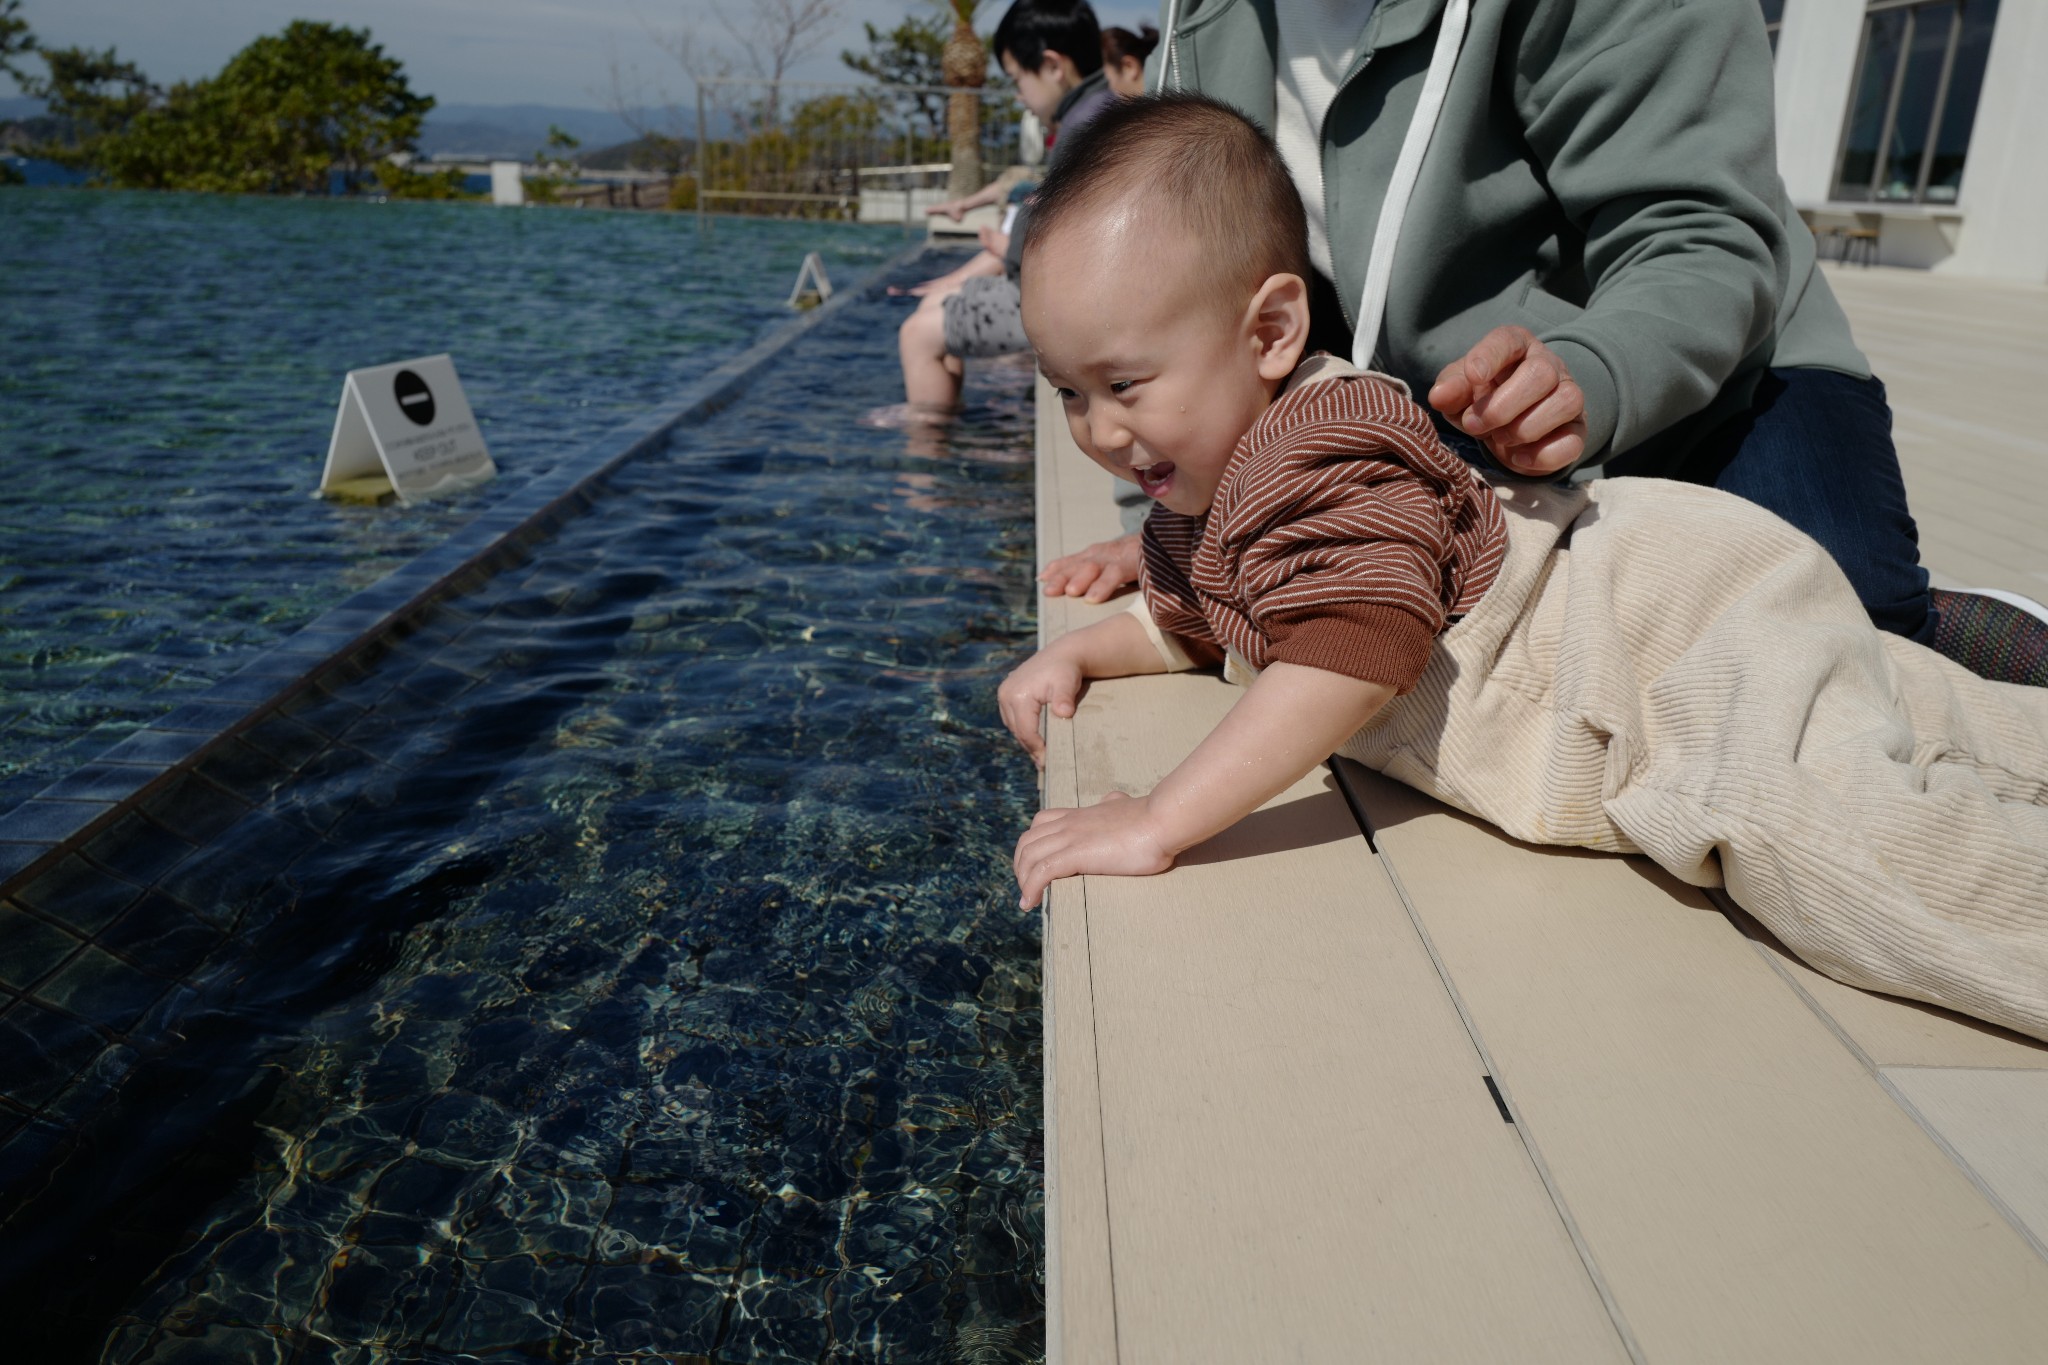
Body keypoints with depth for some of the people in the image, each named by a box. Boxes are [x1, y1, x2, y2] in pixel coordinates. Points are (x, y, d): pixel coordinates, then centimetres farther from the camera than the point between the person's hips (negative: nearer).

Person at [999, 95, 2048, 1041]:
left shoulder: (1320, 456, -27)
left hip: (1681, 619, -10)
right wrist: (1082, 651, 11)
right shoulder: (1208, 489, 7)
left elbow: (1350, 660, -40)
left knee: (1833, 840, -28)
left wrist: (1159, 820, -39)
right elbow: (1199, 622, 26)